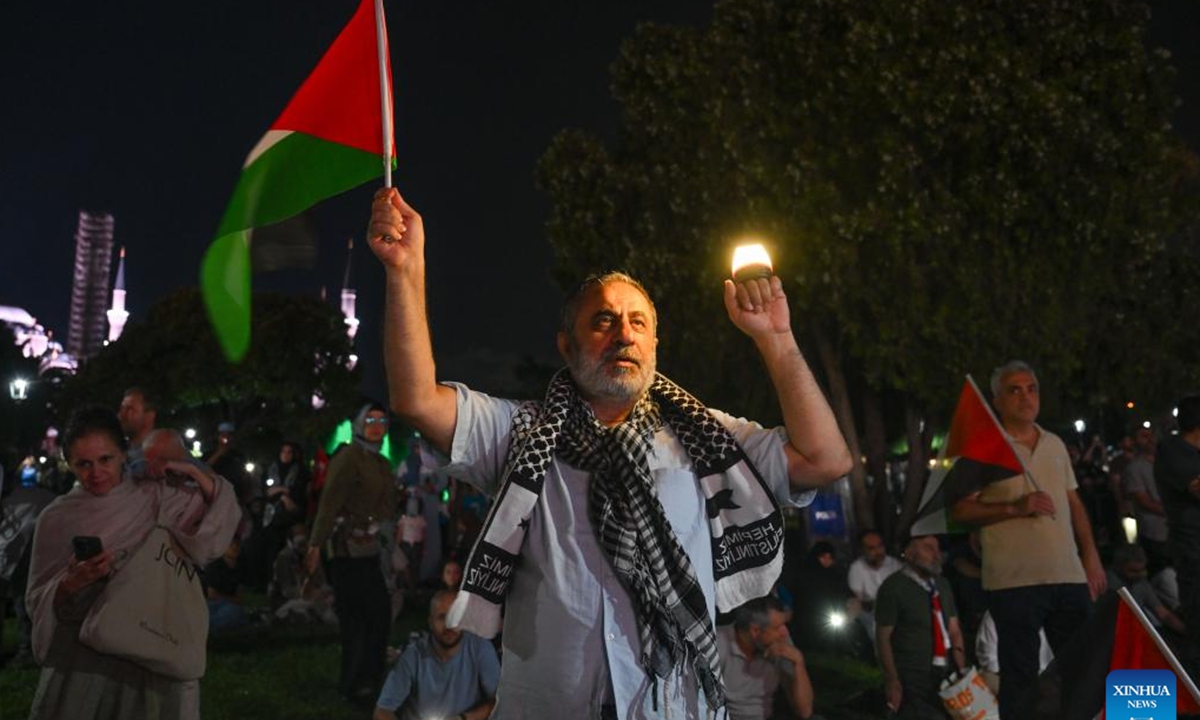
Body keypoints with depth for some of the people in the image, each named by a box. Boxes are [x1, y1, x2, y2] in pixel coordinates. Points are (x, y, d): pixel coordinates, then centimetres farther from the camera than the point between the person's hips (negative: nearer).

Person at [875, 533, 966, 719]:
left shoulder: (942, 585, 9)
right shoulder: (893, 587, -12)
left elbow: (954, 632, 7)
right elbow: (883, 638, -11)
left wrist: (962, 672, -4)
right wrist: (892, 681, -14)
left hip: (947, 676, 6)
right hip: (911, 681, -6)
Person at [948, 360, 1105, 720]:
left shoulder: (1055, 444, 14)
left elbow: (1074, 503, 18)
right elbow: (960, 510, -9)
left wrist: (1091, 557, 10)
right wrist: (1015, 508, -19)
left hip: (1069, 576, 6)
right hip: (1015, 580, -5)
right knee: (1021, 674, 1)